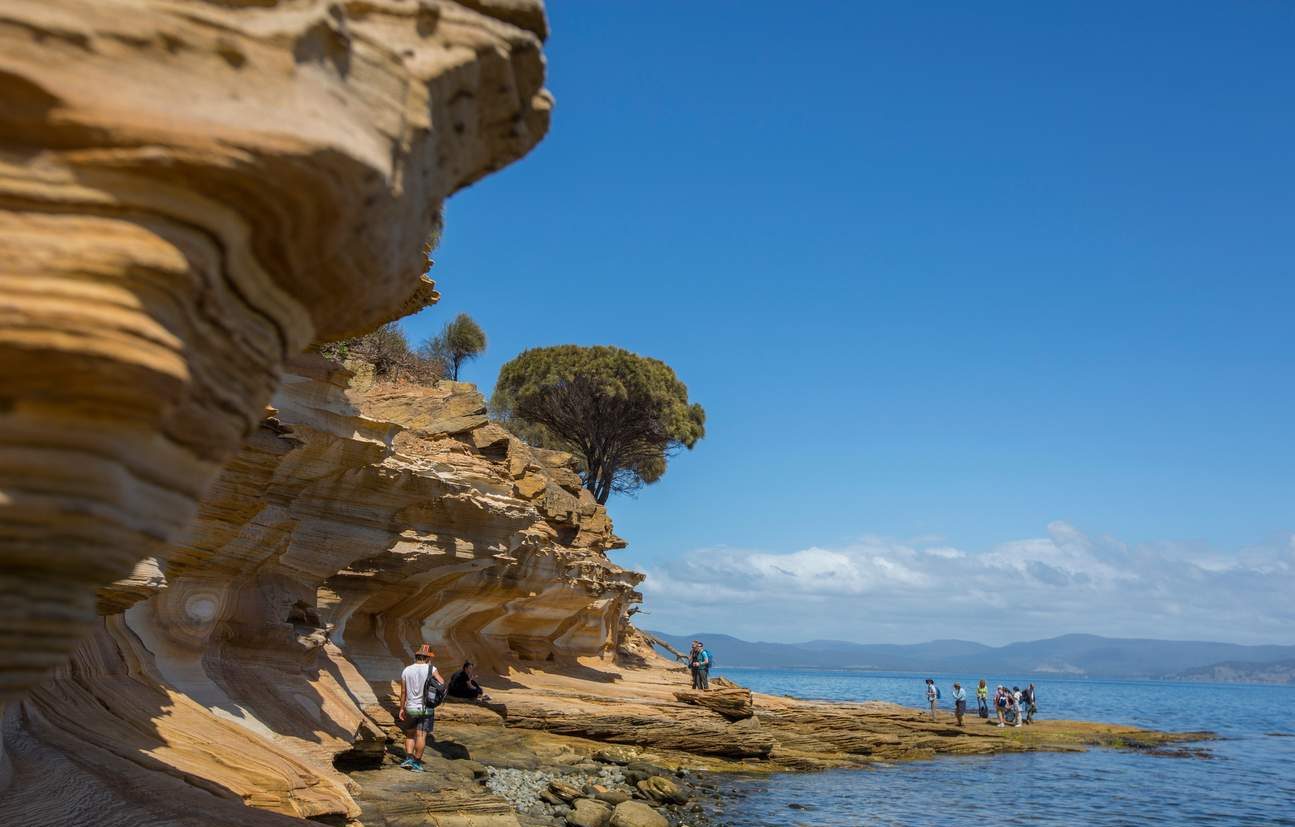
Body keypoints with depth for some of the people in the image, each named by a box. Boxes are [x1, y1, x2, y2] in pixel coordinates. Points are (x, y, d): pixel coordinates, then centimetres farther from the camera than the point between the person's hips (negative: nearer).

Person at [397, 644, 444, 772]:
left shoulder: (406, 670, 0)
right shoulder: (431, 669, -10)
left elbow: (403, 692, 2)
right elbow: (442, 684, -12)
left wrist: (401, 708, 12)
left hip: (411, 708, 3)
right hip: (426, 708, -3)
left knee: (410, 734, 18)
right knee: (421, 736, 2)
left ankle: (408, 759, 6)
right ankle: (417, 763, 4)